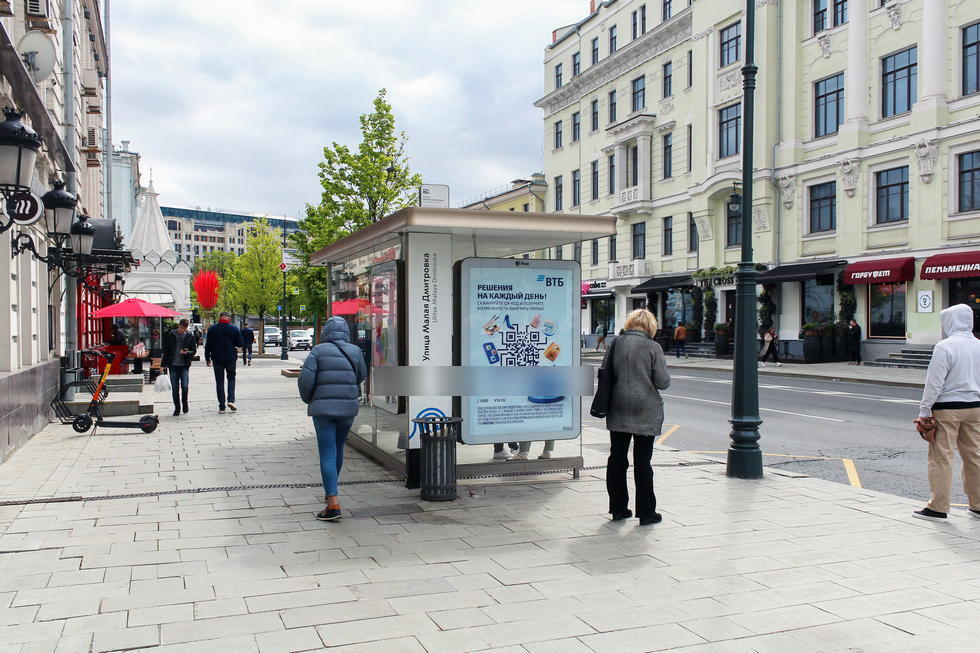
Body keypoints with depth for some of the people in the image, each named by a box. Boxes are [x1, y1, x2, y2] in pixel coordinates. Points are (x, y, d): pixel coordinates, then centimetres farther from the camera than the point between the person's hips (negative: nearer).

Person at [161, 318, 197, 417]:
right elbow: (166, 350, 7)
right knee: (175, 388, 3)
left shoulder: (190, 336, 3)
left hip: (184, 366, -1)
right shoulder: (170, 335, 3)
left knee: (184, 386, -11)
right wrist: (163, 364, 4)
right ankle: (177, 408, 16)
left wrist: (187, 352, -16)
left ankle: (184, 404, 14)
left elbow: (194, 350, 7)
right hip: (173, 365, 1)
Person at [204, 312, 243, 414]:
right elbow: (240, 344, -2)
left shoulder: (212, 329, -3)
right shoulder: (234, 328, -5)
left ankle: (222, 406, 4)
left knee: (219, 382, 6)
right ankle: (231, 400, -2)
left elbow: (208, 345, 0)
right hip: (231, 359, 0)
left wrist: (207, 358, 9)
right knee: (231, 378, 17)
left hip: (217, 359, 0)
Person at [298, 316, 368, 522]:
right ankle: (331, 490, 39)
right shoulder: (355, 351, 2)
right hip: (348, 407, 3)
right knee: (338, 449, 21)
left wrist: (308, 400, 6)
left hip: (323, 407, -3)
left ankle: (333, 503, -13)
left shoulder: (318, 351, -6)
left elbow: (305, 379, -10)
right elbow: (361, 376, 8)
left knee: (328, 453, -4)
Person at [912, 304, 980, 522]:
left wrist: (924, 410, -8)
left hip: (947, 408, -7)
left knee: (941, 457, -1)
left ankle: (938, 508, 3)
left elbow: (934, 383, -14)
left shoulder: (945, 347, -13)